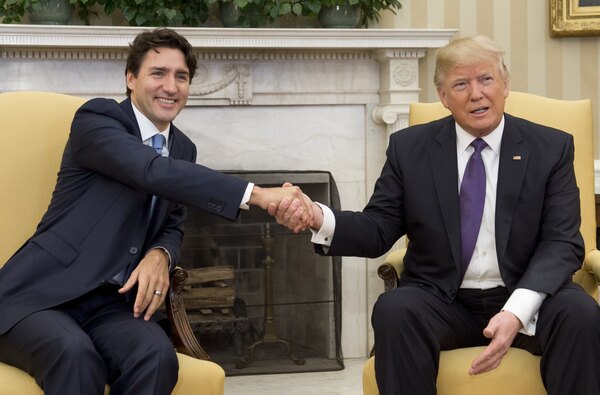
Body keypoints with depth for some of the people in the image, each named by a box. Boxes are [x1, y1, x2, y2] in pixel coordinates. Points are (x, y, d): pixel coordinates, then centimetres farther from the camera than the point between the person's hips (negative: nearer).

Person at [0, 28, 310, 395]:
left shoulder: (183, 149, 14)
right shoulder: (95, 119, -9)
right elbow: (155, 172, -26)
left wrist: (161, 255, -7)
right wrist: (256, 194, -36)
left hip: (112, 303, 6)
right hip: (42, 294, -5)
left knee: (157, 355, -29)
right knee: (75, 353, -39)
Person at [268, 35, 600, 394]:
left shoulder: (551, 148, 2)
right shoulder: (409, 147, 6)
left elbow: (563, 243, -5)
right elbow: (378, 230, 5)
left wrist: (517, 311, -23)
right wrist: (318, 217, -18)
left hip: (525, 297, 0)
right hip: (442, 300, 1)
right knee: (394, 309, -31)